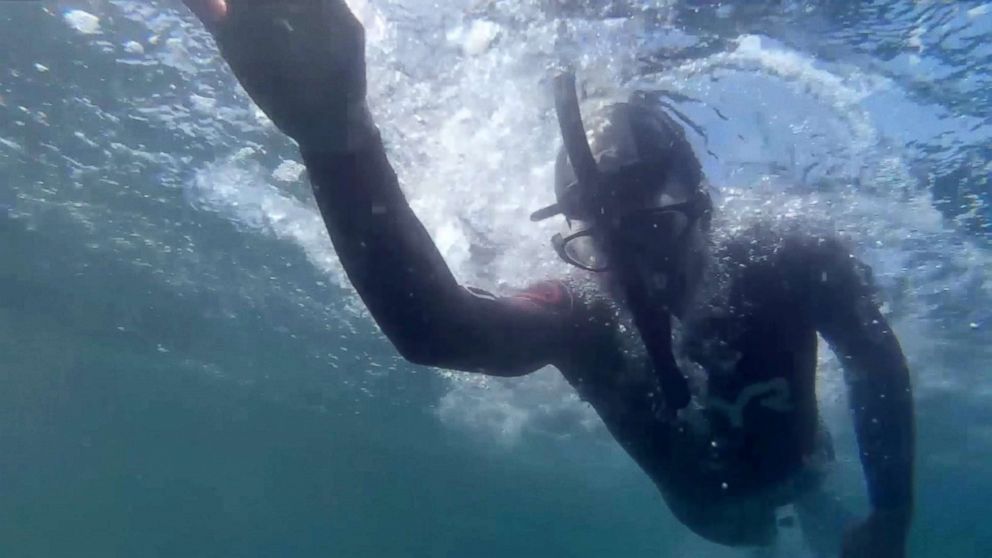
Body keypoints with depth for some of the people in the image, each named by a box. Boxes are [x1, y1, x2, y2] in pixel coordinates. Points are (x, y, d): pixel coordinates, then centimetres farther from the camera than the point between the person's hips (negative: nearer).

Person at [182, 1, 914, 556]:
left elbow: (879, 361, -17)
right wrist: (338, 136, -77)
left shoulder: (791, 268, -38)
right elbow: (434, 326, -62)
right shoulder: (583, 318, -41)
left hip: (796, 474, 0)